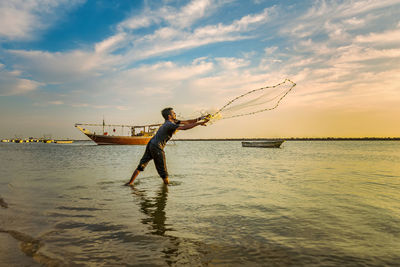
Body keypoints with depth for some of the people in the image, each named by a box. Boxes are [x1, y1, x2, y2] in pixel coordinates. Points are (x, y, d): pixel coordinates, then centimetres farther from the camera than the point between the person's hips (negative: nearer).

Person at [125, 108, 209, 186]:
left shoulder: (172, 122, 14)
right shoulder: (170, 124, -14)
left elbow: (186, 122, 10)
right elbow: (184, 127, -26)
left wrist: (199, 119, 3)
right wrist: (199, 123, -24)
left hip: (151, 144, 10)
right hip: (157, 147, -10)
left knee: (141, 165, 11)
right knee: (163, 170, 5)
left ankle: (130, 182, 15)